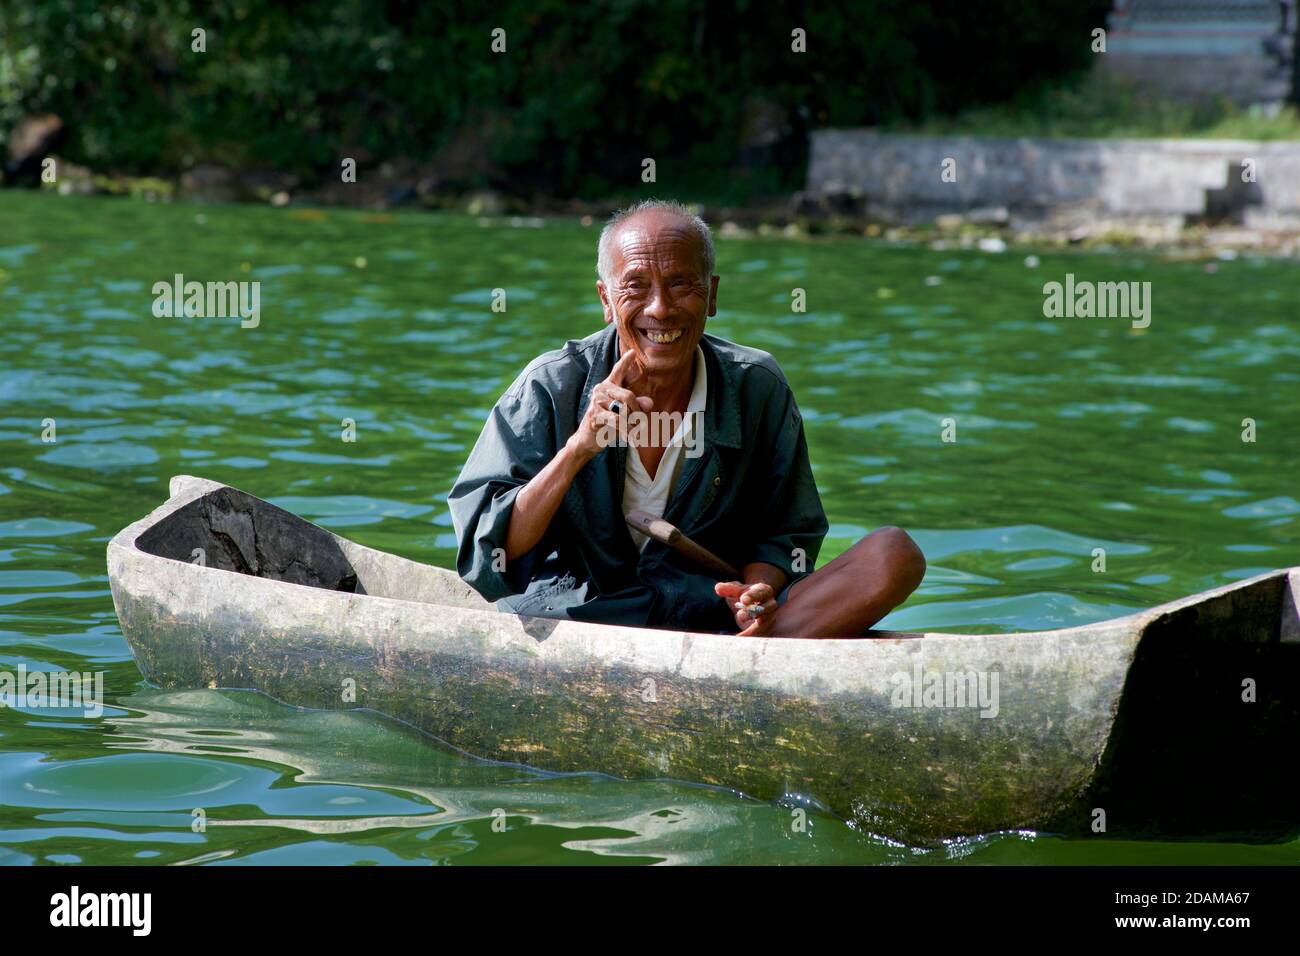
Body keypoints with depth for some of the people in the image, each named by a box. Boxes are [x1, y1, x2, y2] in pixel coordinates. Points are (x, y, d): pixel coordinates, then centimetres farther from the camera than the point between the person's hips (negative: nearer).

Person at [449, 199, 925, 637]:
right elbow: (486, 558, -11)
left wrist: (757, 593, -14)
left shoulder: (756, 387, 1)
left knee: (894, 554, -18)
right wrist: (578, 449, -23)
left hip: (713, 608, 2)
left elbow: (785, 534, 10)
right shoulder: (551, 388, -5)